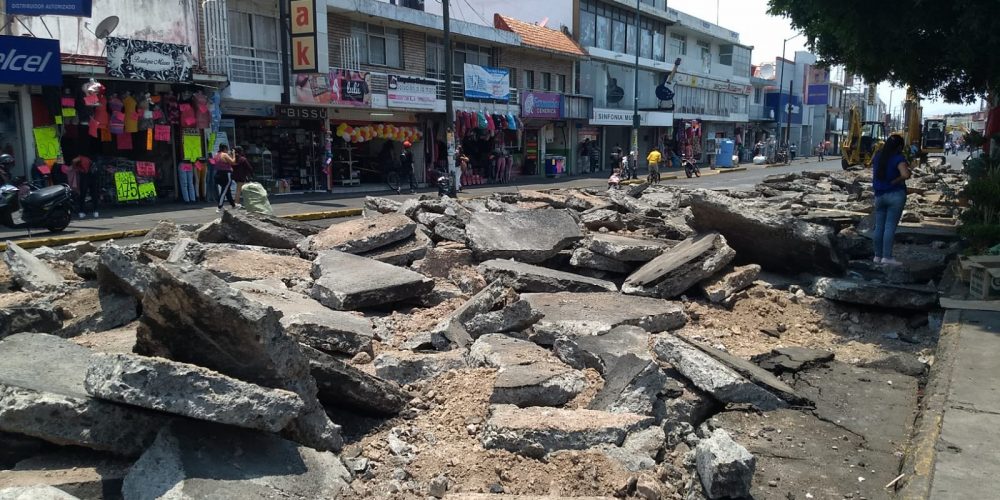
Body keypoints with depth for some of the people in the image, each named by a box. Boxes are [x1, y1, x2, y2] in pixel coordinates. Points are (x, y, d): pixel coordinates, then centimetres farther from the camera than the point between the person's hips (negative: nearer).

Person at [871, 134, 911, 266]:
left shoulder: (878, 156, 8)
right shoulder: (898, 158, -11)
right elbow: (906, 174, -26)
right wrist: (896, 180, -10)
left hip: (879, 195, 6)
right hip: (895, 195, -6)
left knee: (879, 226, 9)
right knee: (890, 226, -6)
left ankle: (878, 256, 13)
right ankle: (887, 257, -7)